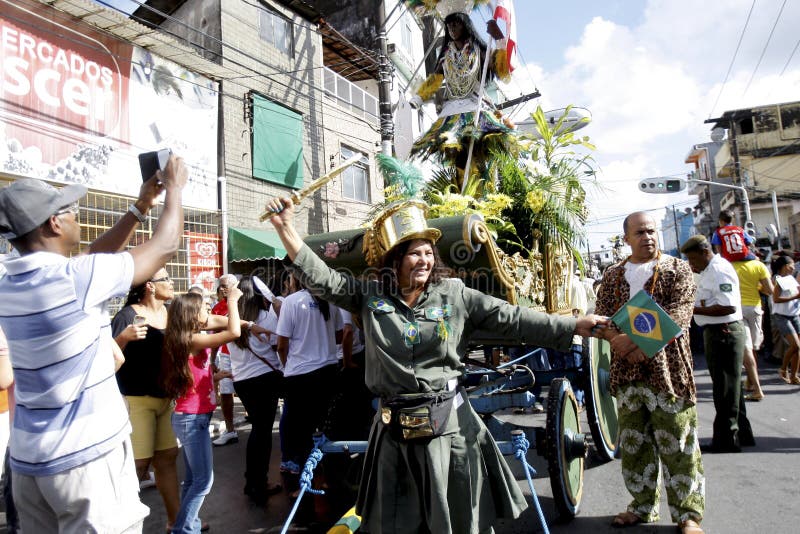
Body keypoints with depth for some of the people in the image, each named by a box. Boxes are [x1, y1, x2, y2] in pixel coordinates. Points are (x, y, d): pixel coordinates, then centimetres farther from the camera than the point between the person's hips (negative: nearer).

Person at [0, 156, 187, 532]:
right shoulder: (75, 278, -19)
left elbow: (93, 258, 14)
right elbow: (164, 246, -10)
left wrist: (140, 207, 13)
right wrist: (174, 187, 4)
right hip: (86, 457, -7)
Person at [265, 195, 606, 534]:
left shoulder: (455, 295, -4)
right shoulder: (370, 296, 0)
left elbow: (513, 319, -6)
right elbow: (322, 279, -2)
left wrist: (574, 327, -12)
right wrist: (286, 228, -8)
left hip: (448, 424, -1)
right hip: (394, 429, 2)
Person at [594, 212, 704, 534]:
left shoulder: (678, 270, 1)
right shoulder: (612, 276, 10)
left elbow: (680, 314, -14)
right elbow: (601, 318, 3)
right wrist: (621, 341, -19)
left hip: (668, 370, -3)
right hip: (626, 373, 3)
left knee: (678, 446, 3)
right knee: (633, 444, 12)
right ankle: (643, 507, 29)